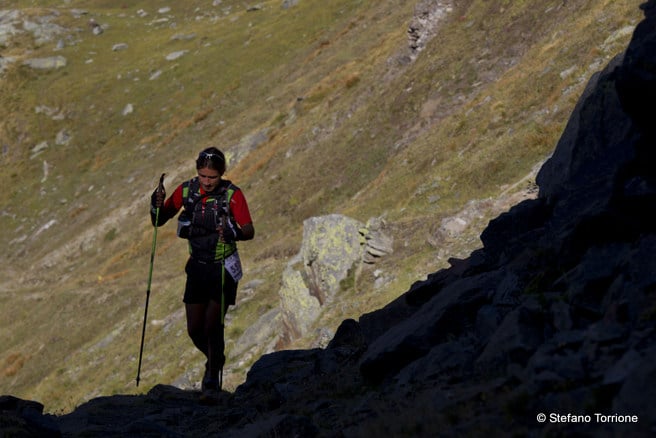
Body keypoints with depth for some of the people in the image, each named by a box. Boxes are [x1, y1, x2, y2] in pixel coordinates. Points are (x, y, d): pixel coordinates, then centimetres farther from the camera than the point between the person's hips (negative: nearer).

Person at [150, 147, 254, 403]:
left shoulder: (232, 194, -15)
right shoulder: (186, 190, -5)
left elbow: (250, 231, -17)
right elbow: (159, 222, 2)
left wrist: (234, 233, -39)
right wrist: (157, 205, -19)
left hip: (223, 268, -4)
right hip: (197, 266, 4)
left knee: (212, 325, -11)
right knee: (194, 329, 7)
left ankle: (212, 382, 3)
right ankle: (215, 360, 36)